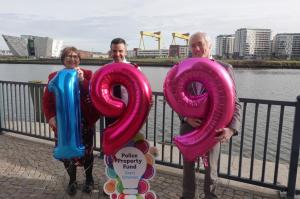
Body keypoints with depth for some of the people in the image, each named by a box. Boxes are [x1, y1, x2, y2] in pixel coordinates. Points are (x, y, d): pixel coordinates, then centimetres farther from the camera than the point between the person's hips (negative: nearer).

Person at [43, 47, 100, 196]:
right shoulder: (54, 77, 3)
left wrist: (82, 80, -23)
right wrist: (50, 117, -11)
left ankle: (89, 179, 33)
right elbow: (47, 100, 2)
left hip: (84, 122, -1)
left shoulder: (87, 74, -1)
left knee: (86, 151, 10)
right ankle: (72, 181, 33)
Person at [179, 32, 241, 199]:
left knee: (211, 169, 15)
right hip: (188, 126, 3)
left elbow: (234, 102, -10)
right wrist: (185, 117, -16)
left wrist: (232, 128, -26)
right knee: (188, 166, 19)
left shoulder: (225, 68, -8)